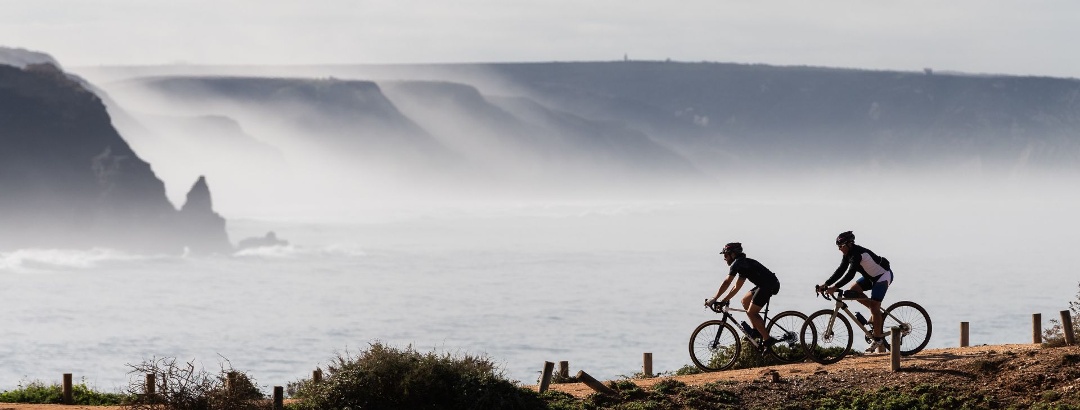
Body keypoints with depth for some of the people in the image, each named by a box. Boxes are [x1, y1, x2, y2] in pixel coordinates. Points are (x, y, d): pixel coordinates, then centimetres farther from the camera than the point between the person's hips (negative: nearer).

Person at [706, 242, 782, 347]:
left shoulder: (736, 264, -6)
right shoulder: (743, 263, 23)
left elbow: (726, 283, -12)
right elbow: (737, 287, 26)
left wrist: (714, 299, -9)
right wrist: (725, 300, 22)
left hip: (769, 285, -10)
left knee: (751, 313, -6)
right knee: (745, 301, 20)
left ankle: (768, 340, -6)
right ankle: (757, 330, 22)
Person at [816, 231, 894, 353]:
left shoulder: (857, 254, -29)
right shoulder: (849, 254, 0)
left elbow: (850, 274, -39)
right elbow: (840, 271, -2)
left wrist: (835, 287, -45)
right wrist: (825, 284, -11)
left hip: (883, 275, -10)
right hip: (871, 276, 10)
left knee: (874, 306, -16)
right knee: (853, 290, -1)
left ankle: (878, 339, -10)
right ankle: (878, 314, 8)